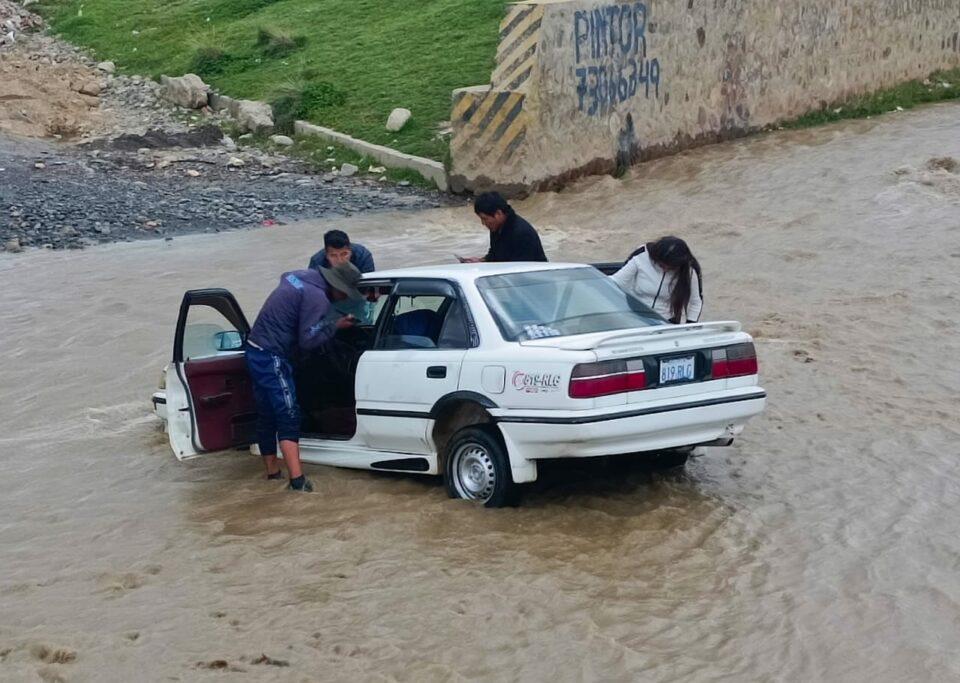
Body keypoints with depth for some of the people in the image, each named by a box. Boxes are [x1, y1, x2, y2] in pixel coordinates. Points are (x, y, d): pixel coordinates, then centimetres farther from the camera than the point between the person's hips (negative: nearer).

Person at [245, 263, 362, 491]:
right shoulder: (317, 298, -16)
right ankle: (297, 479, -19)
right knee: (288, 416, -12)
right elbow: (307, 340, -18)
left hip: (255, 349, 10)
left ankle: (272, 470, 25)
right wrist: (335, 325, -4)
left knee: (267, 416, 16)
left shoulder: (299, 276, 9)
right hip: (272, 358, -10)